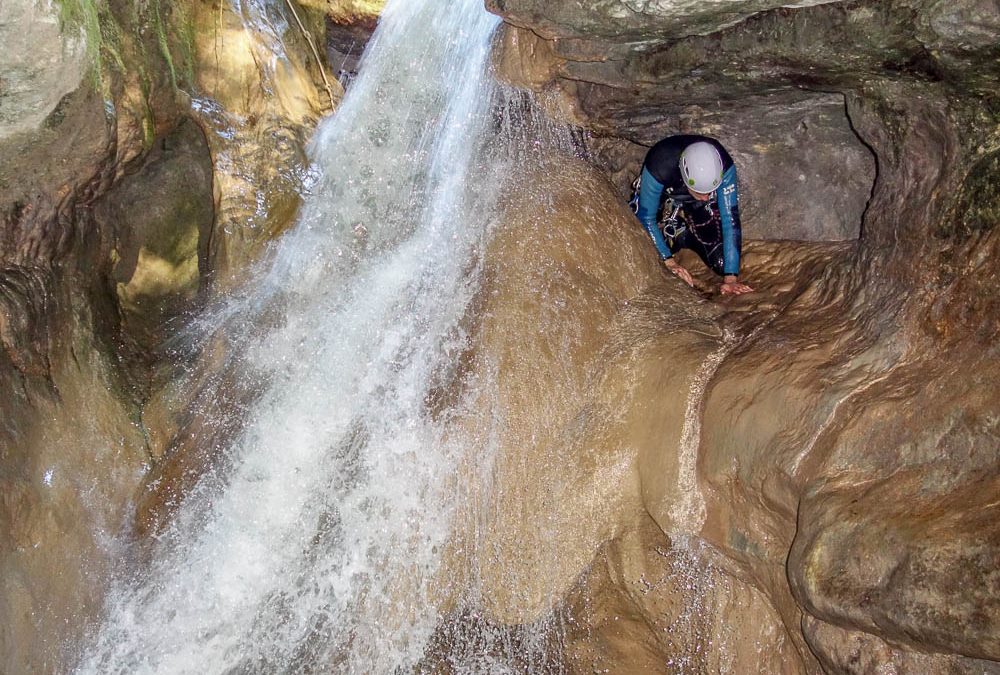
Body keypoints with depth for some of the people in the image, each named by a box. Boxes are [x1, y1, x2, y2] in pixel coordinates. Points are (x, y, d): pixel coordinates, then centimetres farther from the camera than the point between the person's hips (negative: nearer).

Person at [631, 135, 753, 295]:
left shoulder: (724, 166, -35)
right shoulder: (659, 167, -40)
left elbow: (730, 219, -34)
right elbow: (646, 217, -28)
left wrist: (731, 277, -39)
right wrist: (669, 260, -35)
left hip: (701, 210, 1)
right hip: (662, 201, -1)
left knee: (723, 264, -13)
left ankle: (687, 237, 17)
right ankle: (678, 237, 13)